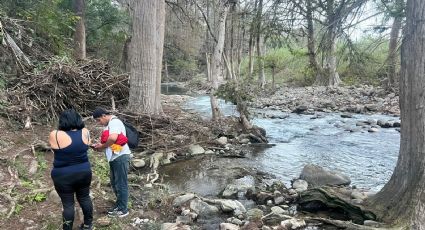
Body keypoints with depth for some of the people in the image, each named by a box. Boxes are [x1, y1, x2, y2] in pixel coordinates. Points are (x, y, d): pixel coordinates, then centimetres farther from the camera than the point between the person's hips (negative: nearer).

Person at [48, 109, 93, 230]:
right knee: (85, 198, 19)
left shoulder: (55, 135, -15)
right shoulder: (85, 132, -6)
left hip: (63, 177, -3)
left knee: (68, 203, 9)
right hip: (84, 173, 3)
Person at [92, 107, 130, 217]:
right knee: (114, 183, 20)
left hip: (120, 157, -10)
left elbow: (112, 138, -34)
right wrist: (99, 145, 3)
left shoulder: (114, 122, -18)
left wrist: (103, 146, -17)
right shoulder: (109, 124, 14)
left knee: (121, 184, 0)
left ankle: (123, 209, 12)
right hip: (114, 157, 10)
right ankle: (119, 203, 35)